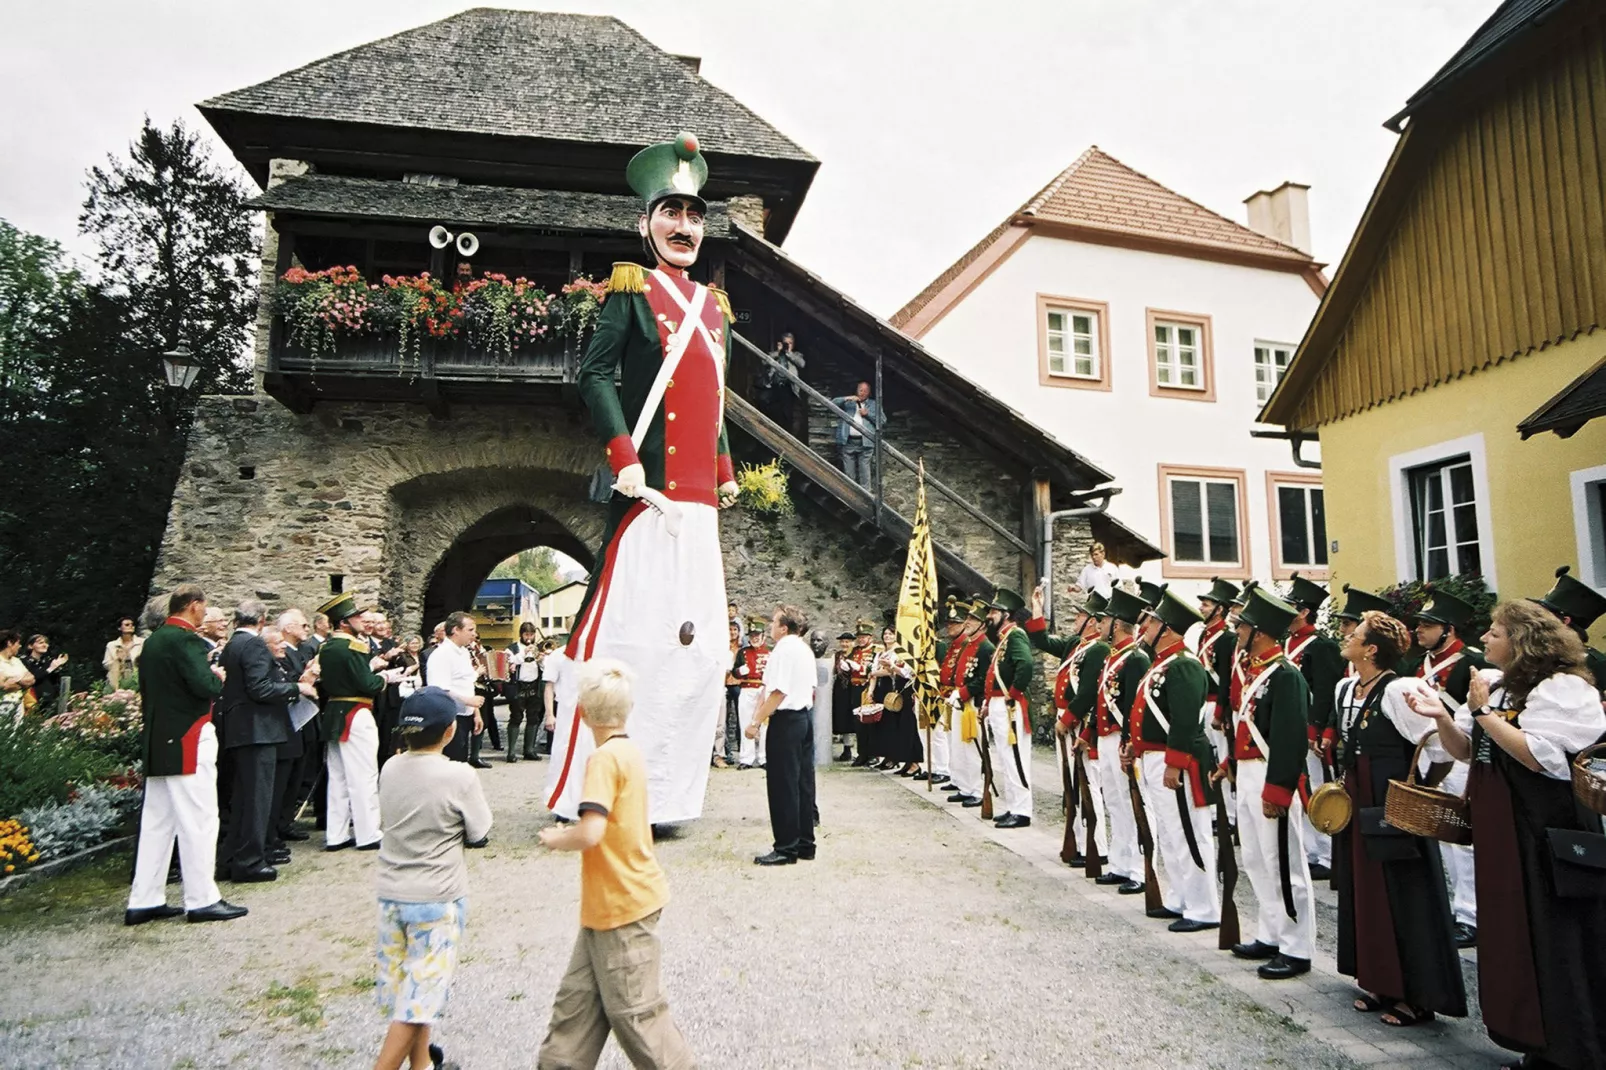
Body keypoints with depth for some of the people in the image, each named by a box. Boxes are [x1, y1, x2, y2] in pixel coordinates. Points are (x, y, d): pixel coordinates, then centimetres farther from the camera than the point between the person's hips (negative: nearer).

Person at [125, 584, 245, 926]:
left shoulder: (152, 641, 13)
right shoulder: (185, 639, -15)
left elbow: (148, 689, 19)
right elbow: (205, 686, -25)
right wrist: (218, 679, -4)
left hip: (157, 740, 9)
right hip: (188, 740, -9)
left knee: (156, 821, 13)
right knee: (198, 820, -3)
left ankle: (143, 901, 18)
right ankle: (202, 900, 2)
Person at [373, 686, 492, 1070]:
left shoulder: (390, 768, -3)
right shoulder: (459, 776, -18)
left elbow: (387, 821, 10)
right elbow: (479, 835, -8)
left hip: (390, 893, 6)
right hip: (437, 898, -6)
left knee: (404, 985, 19)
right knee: (419, 996, 4)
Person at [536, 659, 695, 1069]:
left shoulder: (605, 758, -21)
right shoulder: (629, 750, 6)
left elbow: (590, 832, -29)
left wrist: (555, 839, -12)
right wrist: (567, 835, 11)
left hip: (623, 904, -9)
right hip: (608, 901, 9)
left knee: (634, 1010, 5)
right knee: (579, 996, 19)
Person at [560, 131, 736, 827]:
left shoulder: (715, 308, 21)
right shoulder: (632, 291, 2)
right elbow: (593, 375, -7)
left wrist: (726, 474, 15)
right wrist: (623, 457, -18)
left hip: (699, 499, 7)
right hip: (647, 492, -7)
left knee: (701, 644, 6)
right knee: (630, 632, -6)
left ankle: (664, 794, 16)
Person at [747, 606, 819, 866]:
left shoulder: (783, 649, -14)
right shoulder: (806, 649, 14)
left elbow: (778, 693, -20)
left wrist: (756, 723, -19)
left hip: (786, 720, -9)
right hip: (805, 717, 9)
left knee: (783, 785, -3)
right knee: (803, 782, 12)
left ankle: (786, 848, 2)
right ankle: (805, 845, 17)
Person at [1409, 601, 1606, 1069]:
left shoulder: (1562, 687, -13)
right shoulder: (1494, 684, 12)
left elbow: (1537, 755, -23)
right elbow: (1466, 750, 13)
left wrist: (1484, 711, -18)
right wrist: (1443, 718, -5)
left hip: (1547, 834, -8)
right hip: (1498, 829, 8)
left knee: (1550, 938, 1)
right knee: (1511, 936, 13)